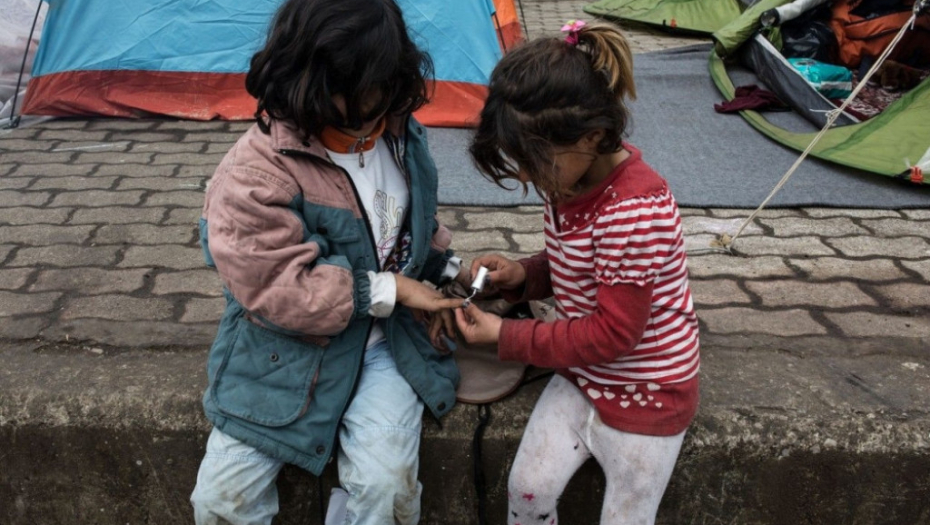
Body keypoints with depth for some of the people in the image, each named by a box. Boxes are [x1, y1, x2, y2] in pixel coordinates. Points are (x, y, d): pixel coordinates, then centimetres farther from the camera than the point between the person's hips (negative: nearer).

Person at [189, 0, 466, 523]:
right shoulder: (255, 173, -22)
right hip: (287, 352, -2)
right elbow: (275, 292, -24)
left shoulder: (400, 133, -4)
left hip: (385, 343, 3)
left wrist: (447, 268, 1)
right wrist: (387, 288, -21)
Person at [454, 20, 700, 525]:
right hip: (580, 378, 7)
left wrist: (506, 336, -21)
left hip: (645, 395, -7)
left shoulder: (637, 209, -33)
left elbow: (614, 332, -27)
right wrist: (521, 275, -10)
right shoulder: (568, 180, -7)